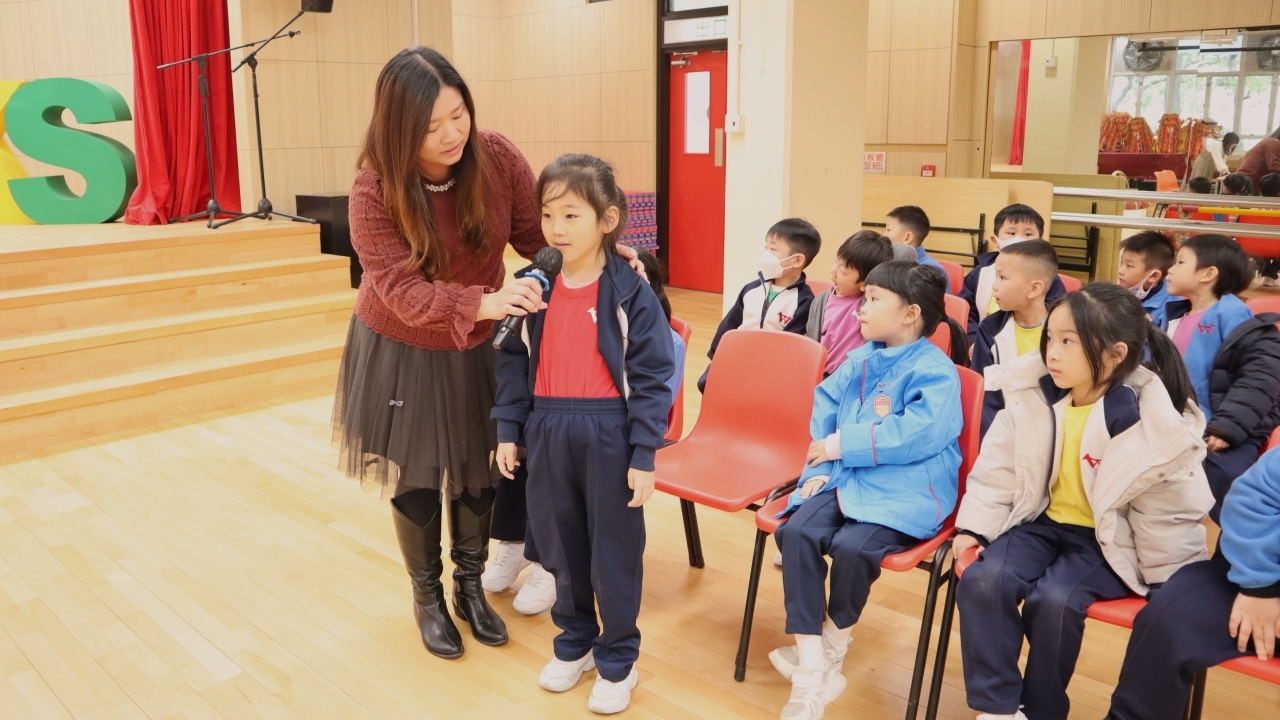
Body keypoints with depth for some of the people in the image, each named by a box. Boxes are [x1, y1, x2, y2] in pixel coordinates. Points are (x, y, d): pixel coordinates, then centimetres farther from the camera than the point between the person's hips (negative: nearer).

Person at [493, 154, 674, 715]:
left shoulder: (628, 291, -11)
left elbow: (652, 376, -10)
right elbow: (514, 360, 9)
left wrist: (643, 456, -12)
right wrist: (508, 430, 6)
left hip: (608, 434, -4)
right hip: (547, 431, 4)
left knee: (614, 552, 8)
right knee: (559, 544, 17)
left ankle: (617, 662, 28)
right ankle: (574, 641, 40)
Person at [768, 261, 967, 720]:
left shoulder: (935, 371, -9)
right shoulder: (859, 360, 14)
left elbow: (918, 435, -22)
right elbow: (824, 411, 14)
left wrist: (844, 444, -17)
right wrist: (821, 466, -2)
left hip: (904, 492, -6)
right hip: (845, 478, 6)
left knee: (851, 545, -33)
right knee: (797, 532, -23)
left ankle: (832, 648, -1)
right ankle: (812, 674, -17)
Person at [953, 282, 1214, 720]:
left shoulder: (1153, 421, -18)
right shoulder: (1032, 394, -6)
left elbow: (1167, 511, -8)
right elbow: (998, 468, 3)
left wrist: (1170, 590, -1)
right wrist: (973, 527, -4)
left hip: (1107, 540, -4)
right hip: (1041, 521, 4)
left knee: (1054, 600, -29)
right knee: (982, 580, -22)